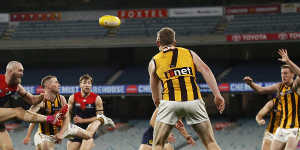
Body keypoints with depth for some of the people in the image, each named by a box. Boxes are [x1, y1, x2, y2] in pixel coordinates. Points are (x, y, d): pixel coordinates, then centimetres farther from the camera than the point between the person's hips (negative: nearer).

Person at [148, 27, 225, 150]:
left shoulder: (154, 62, 18)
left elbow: (156, 98, 23)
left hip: (170, 101, -1)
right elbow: (205, 70, 2)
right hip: (194, 100, 1)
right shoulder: (189, 53, 19)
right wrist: (217, 95, -4)